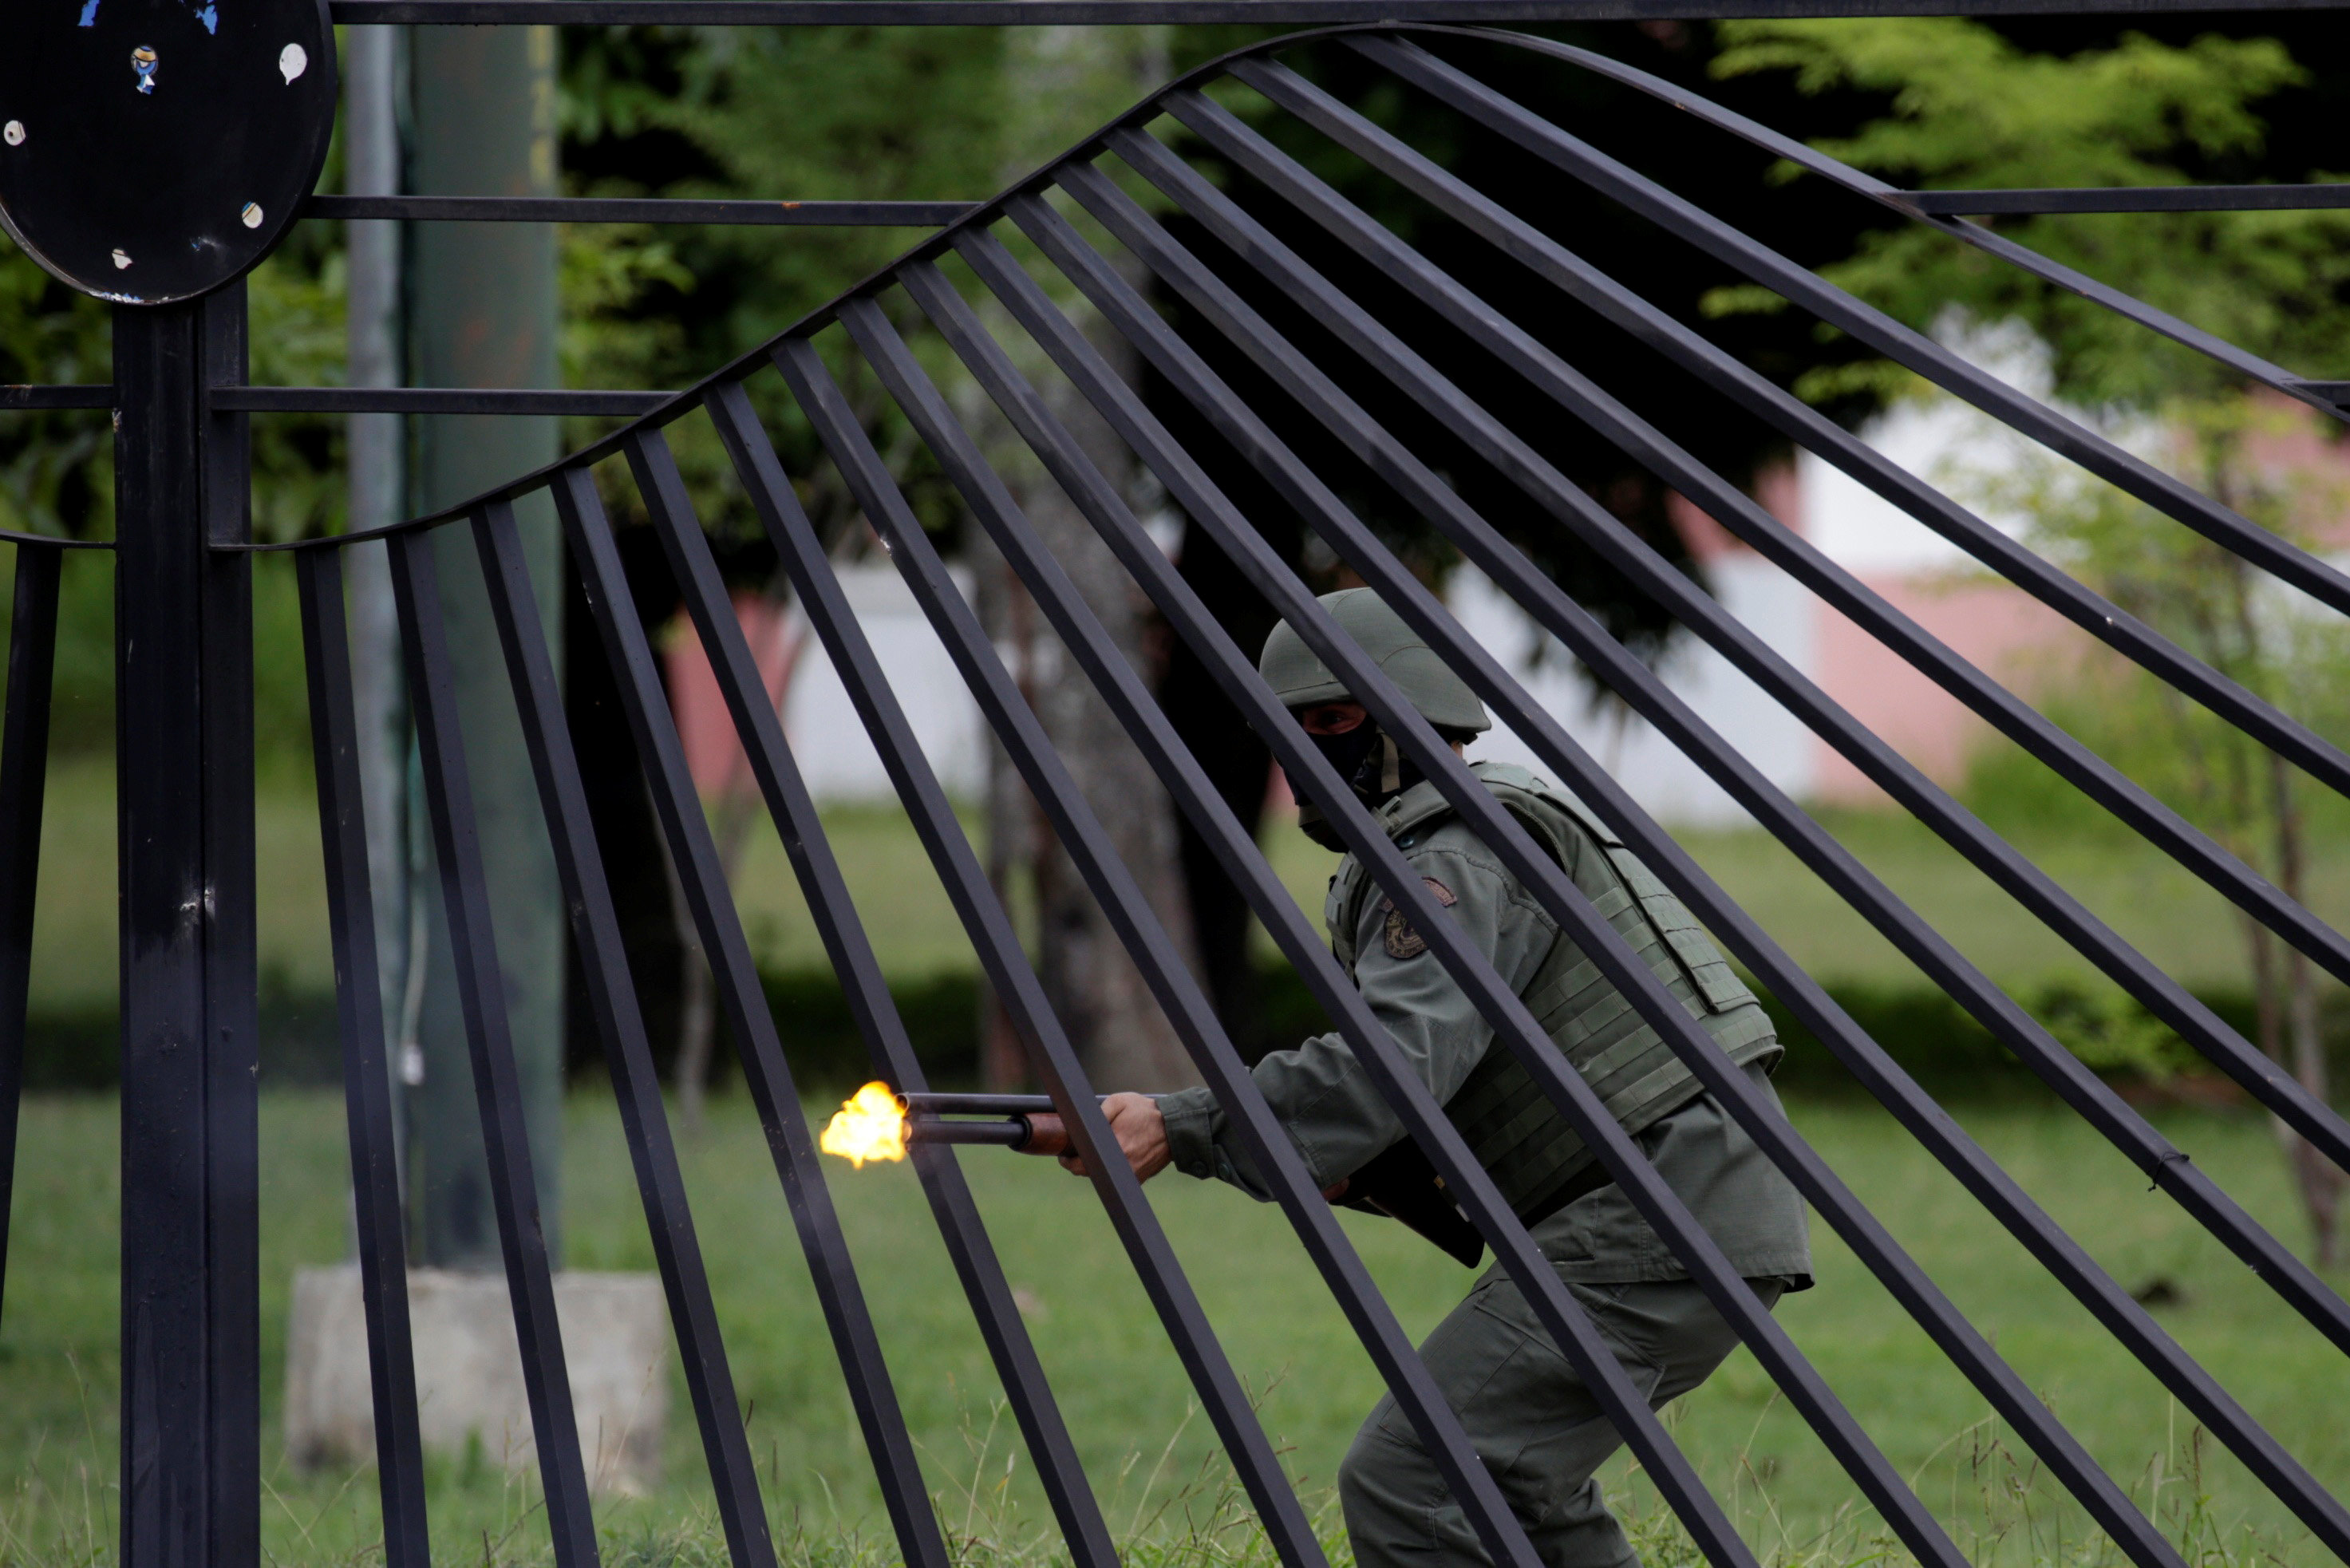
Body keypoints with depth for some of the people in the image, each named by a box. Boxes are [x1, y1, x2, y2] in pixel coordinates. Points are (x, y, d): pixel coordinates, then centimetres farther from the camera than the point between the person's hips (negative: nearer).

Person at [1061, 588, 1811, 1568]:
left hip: (1655, 1224, -11)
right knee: (1513, 1484, 28)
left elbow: (1399, 1059, -25)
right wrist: (1341, 1164, 6)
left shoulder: (1457, 856, -10)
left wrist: (1183, 1130, -25)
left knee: (1406, 1487, -16)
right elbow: (1434, 1094, 24)